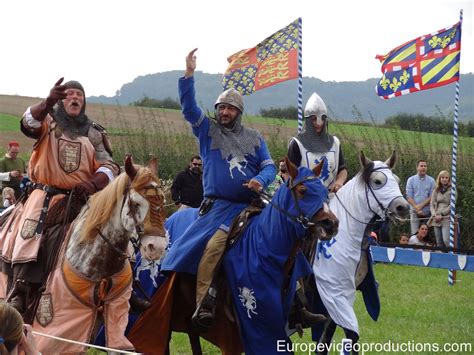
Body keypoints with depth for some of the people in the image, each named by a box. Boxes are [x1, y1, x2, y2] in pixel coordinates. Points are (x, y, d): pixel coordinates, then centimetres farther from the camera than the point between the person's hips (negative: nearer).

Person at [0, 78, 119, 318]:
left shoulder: (95, 134, 15)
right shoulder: (49, 123, 9)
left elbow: (109, 167, 6)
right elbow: (29, 123, -15)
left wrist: (94, 183, -17)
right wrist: (48, 103, -36)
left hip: (80, 202, 1)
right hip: (44, 200, -1)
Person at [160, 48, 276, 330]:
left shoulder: (254, 138, 17)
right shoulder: (207, 130, 12)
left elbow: (269, 166, 10)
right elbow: (189, 106, 0)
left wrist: (261, 180, -14)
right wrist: (189, 74, -13)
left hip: (249, 204, 3)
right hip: (218, 206, -3)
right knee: (212, 248, -25)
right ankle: (204, 304, -26)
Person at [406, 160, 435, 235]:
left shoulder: (431, 180, 6)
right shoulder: (411, 180, 7)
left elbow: (432, 197, 0)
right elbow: (409, 197, 1)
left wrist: (421, 205, -12)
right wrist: (417, 208, -11)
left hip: (427, 211, 1)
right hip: (414, 211, -1)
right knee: (415, 233, -8)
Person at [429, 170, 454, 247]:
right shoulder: (436, 191, 13)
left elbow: (451, 205, -5)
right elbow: (432, 205, 10)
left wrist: (441, 214, -10)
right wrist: (435, 215, -7)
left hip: (446, 219, -4)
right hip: (436, 220, 4)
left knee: (446, 240, -20)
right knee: (439, 243, 4)